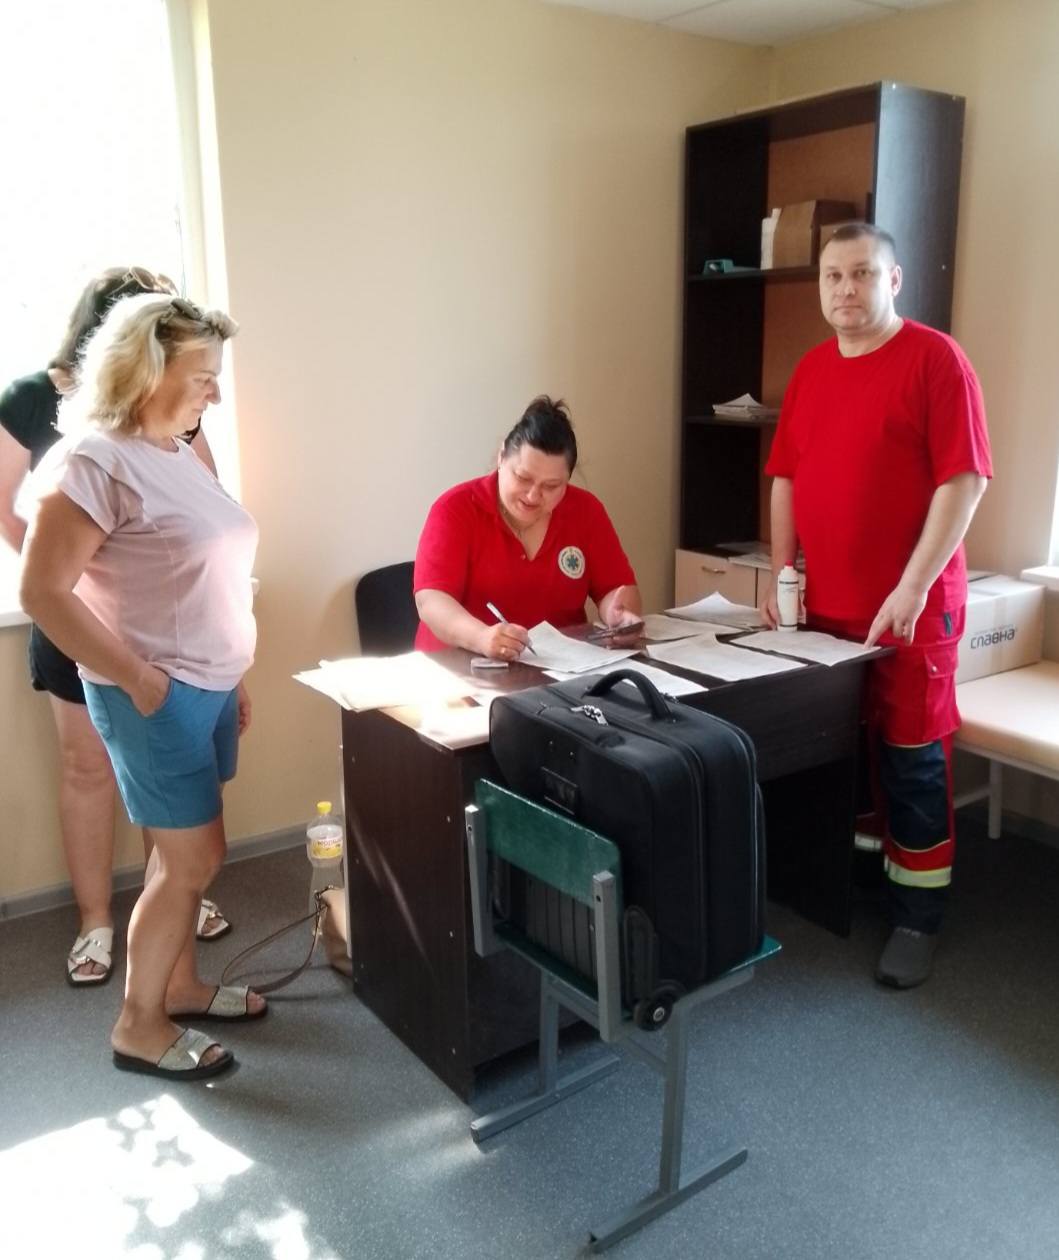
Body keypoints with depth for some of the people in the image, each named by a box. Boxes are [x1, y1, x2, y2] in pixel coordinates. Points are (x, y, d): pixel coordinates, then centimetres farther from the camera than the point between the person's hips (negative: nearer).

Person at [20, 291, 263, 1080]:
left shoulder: (178, 454, 10)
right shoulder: (94, 461, -17)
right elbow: (43, 593, -20)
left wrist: (232, 677, 17)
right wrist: (138, 678, -18)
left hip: (208, 687, 8)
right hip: (156, 696, -8)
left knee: (184, 852, 18)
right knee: (195, 856, 0)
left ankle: (181, 985, 35)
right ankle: (138, 1027, 18)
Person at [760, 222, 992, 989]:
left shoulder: (936, 359, -7)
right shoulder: (811, 369, 11)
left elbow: (965, 479, -13)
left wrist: (913, 588, -19)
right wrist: (781, 573, 5)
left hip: (912, 608, -5)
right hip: (823, 606, 6)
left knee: (912, 762, 4)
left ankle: (916, 921, 17)